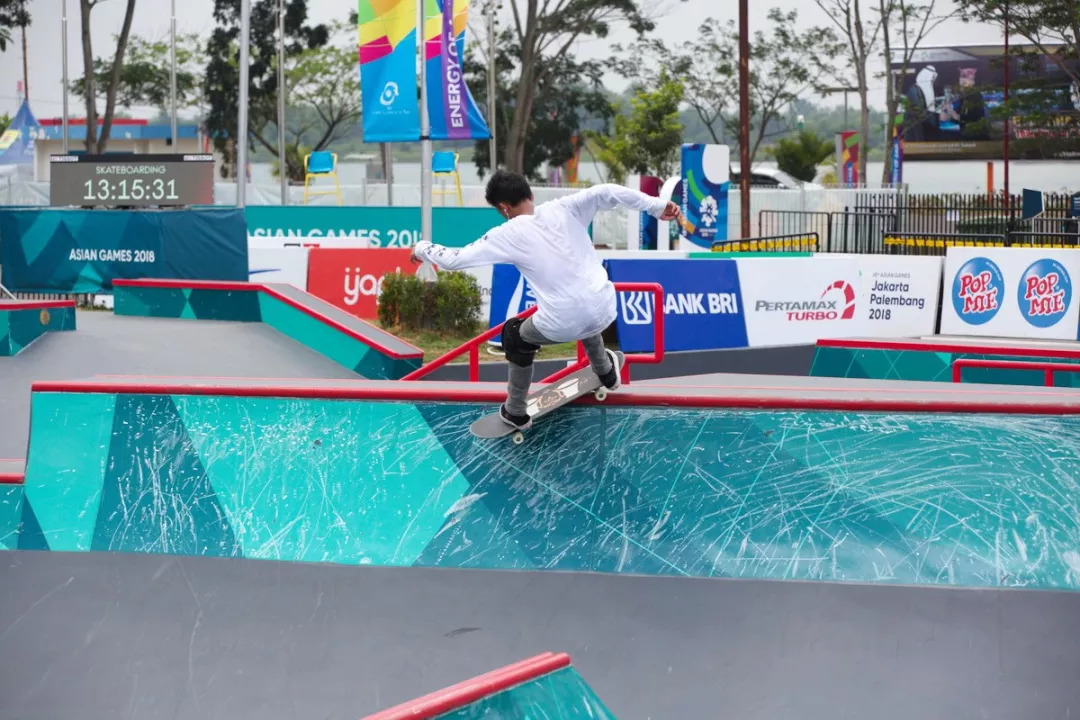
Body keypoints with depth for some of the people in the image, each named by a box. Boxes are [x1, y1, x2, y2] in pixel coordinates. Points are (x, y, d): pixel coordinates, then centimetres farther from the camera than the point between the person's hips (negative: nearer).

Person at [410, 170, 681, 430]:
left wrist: (422, 248, 19)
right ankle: (606, 373, 62)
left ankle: (516, 412, 36)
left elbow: (453, 259, 0)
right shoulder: (563, 209, 1)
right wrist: (656, 206, -6)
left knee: (515, 336, 28)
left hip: (562, 326, -4)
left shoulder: (508, 235, -4)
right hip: (605, 311, 4)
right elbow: (606, 192, -10)